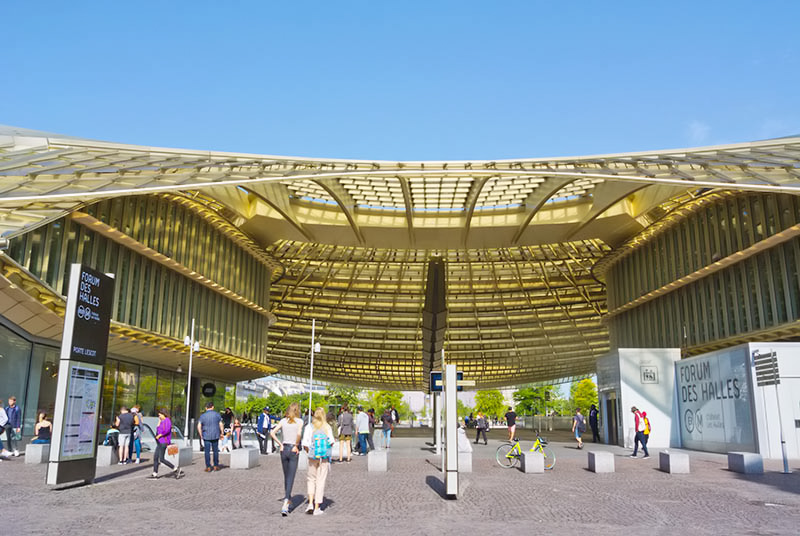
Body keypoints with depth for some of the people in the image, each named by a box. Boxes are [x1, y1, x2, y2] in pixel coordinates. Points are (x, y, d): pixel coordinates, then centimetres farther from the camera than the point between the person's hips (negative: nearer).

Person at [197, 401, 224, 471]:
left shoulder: (202, 416, -2)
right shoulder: (217, 414, 0)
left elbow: (199, 426, -7)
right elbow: (221, 425, -1)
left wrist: (201, 435, 3)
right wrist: (221, 433, 10)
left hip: (206, 436, -1)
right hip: (215, 435, 1)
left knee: (207, 451, 4)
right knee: (215, 451, 11)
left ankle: (208, 467, 4)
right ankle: (216, 466, 16)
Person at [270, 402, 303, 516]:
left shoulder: (283, 421, 5)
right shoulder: (299, 421, -5)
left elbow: (272, 433, -4)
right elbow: (299, 433, -23)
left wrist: (280, 444, 2)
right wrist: (296, 446, -10)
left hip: (284, 449, 4)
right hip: (294, 451, -4)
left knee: (286, 477, 19)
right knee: (290, 478, -4)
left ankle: (288, 500, 32)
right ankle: (285, 505, -16)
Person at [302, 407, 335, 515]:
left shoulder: (309, 427, -3)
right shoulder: (327, 427, -2)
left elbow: (305, 444, -9)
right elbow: (331, 441, -12)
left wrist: (308, 451, 9)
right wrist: (328, 447, 7)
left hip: (313, 457, 0)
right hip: (325, 457, 0)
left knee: (312, 479, 17)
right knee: (321, 481, 6)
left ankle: (310, 503, 3)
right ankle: (317, 508, 8)